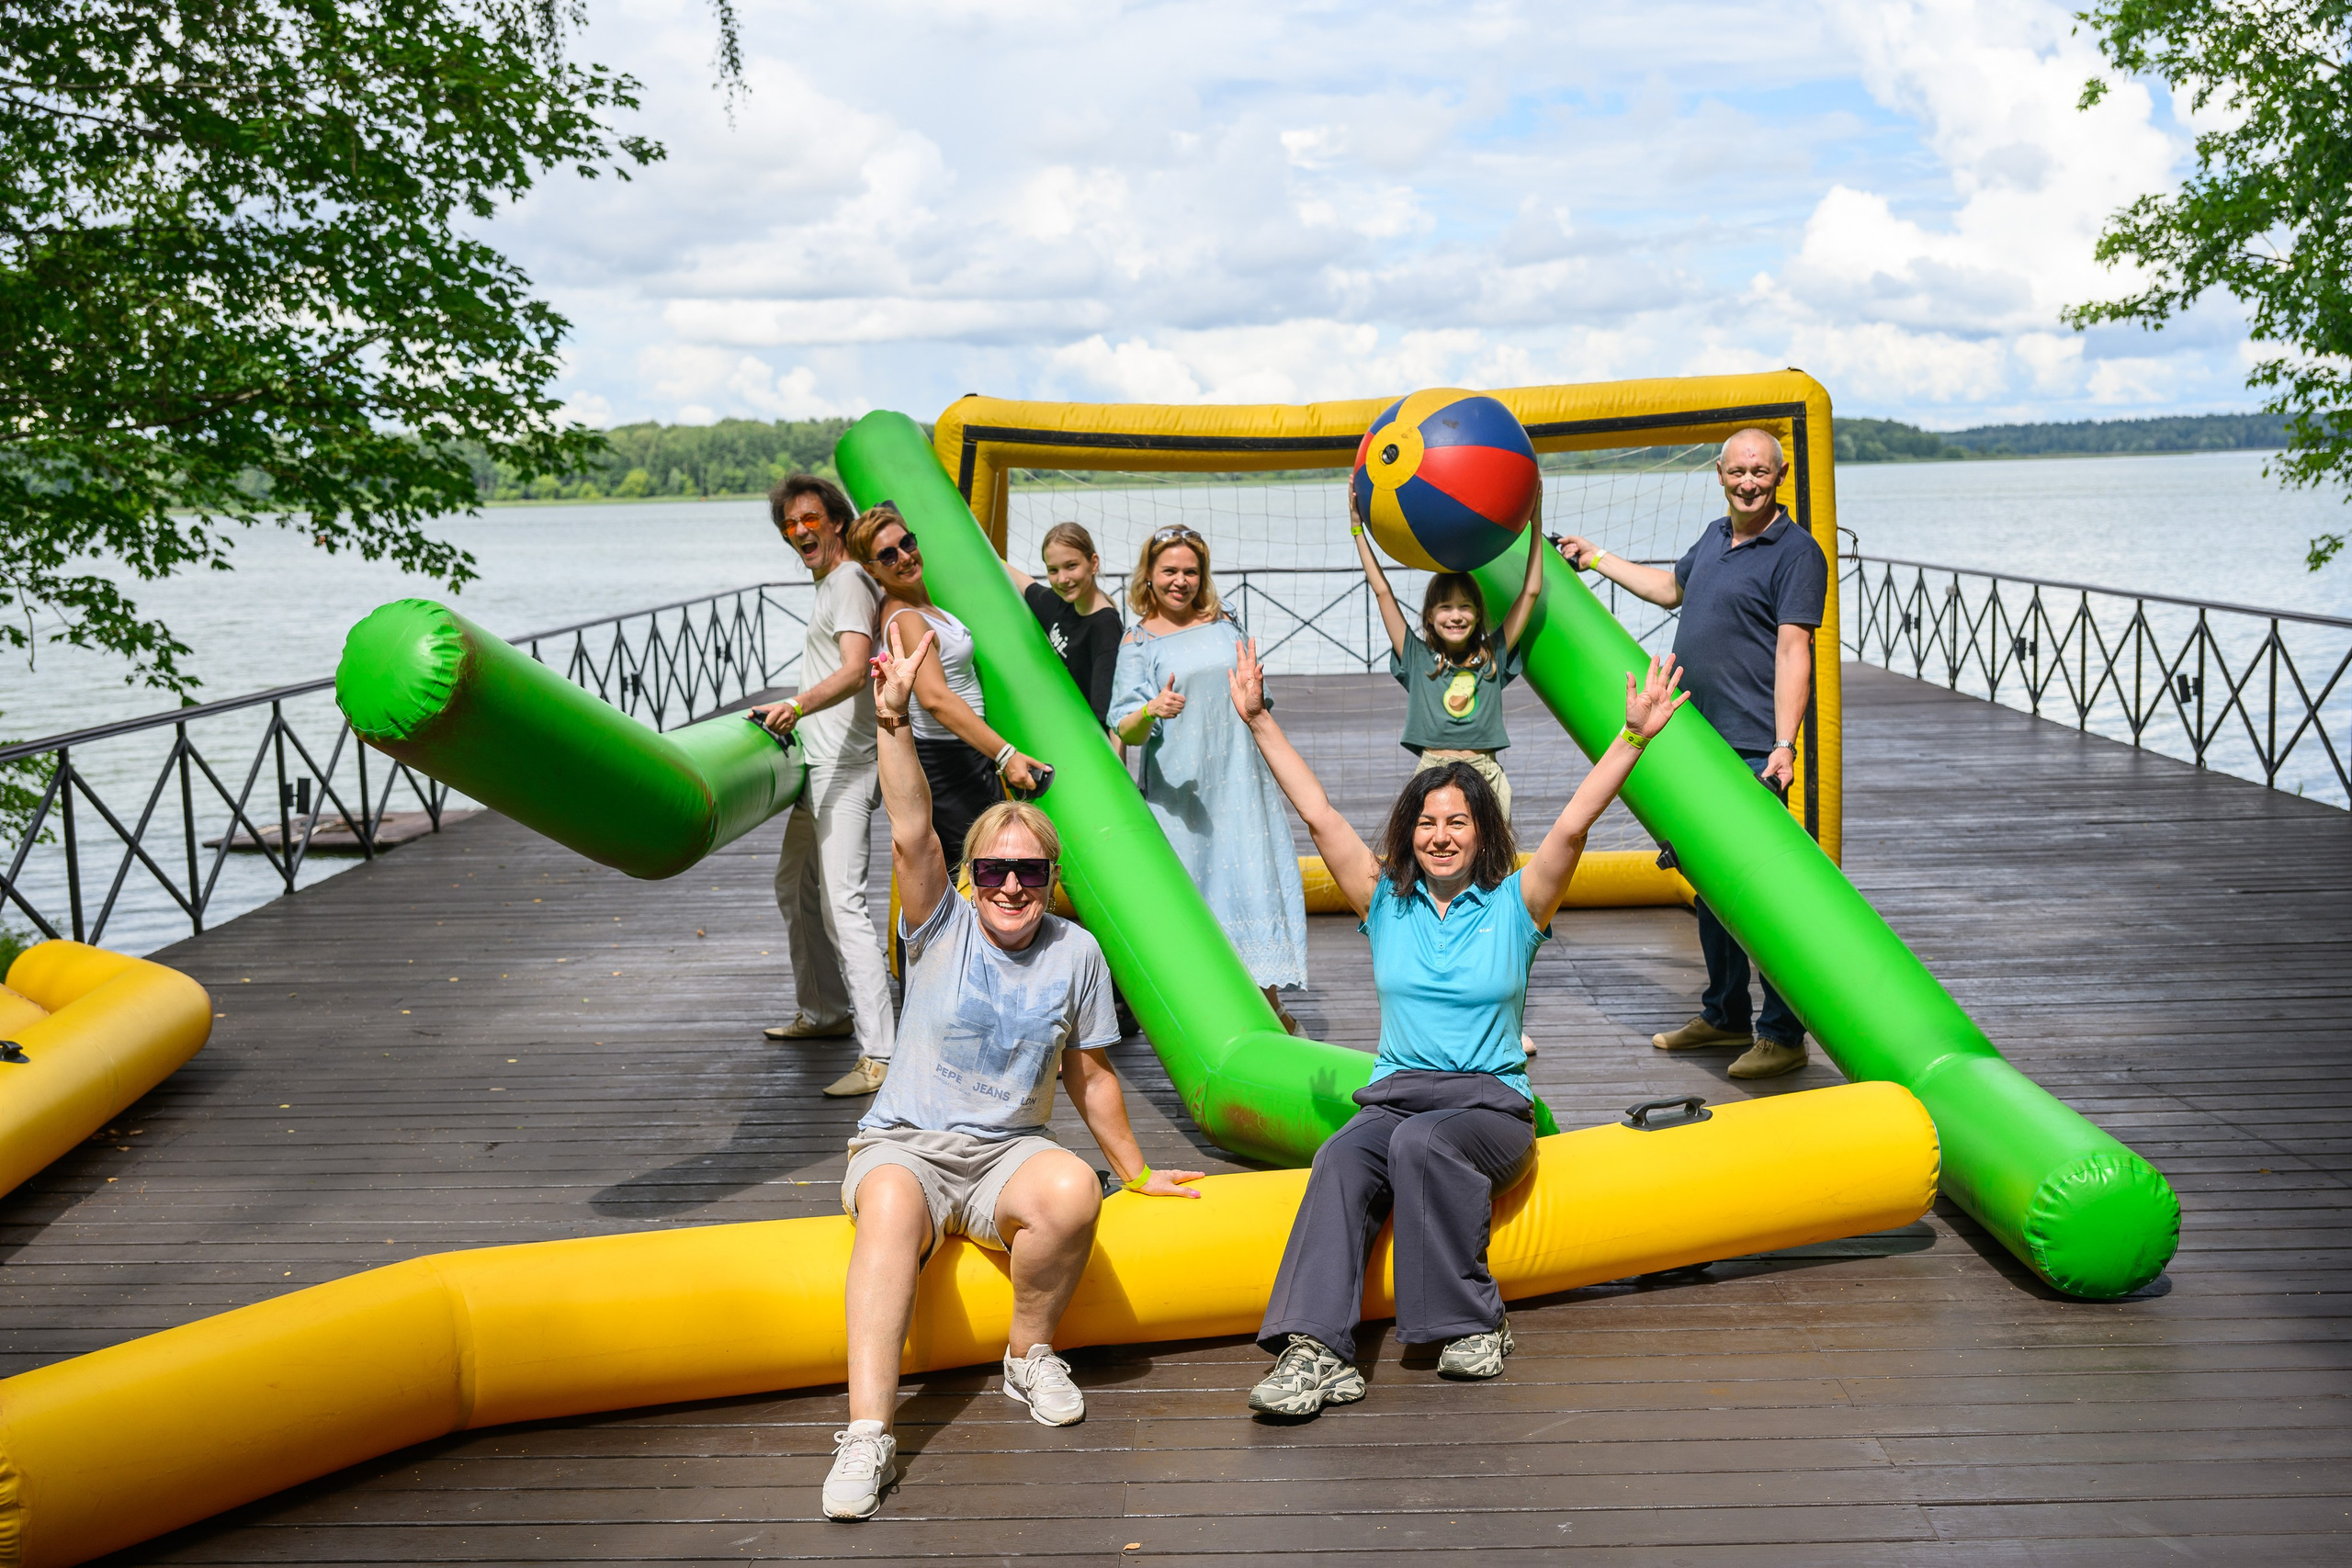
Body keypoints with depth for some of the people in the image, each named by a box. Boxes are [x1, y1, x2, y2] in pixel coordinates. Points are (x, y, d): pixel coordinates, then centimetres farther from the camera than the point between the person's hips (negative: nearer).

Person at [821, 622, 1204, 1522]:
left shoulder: (1075, 953, 4)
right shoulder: (942, 929, -1)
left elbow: (1088, 1076, 13)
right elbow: (910, 836, -18)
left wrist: (1136, 1171, 18)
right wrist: (894, 721, -30)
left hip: (1008, 1151, 2)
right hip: (904, 1143, -2)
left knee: (1072, 1193, -34)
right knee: (891, 1206, -38)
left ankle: (1031, 1356, -7)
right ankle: (868, 1434, -42)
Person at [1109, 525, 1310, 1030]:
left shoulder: (1224, 625, 11)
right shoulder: (1139, 641, 0)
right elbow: (1125, 730, -10)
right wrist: (1151, 710, -29)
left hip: (1240, 783, 3)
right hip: (1179, 790, -3)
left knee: (1256, 877, -2)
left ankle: (1271, 1006, 8)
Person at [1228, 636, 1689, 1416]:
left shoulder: (1514, 906, 5)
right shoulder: (1385, 902, 11)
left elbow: (1571, 826, -7)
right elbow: (1319, 814, 7)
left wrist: (1633, 737, -18)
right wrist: (1259, 720, 4)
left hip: (1491, 1106, -2)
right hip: (1394, 1092, 2)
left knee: (1421, 1142, -35)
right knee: (1342, 1162, -31)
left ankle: (1472, 1322, -21)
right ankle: (1316, 1348, -43)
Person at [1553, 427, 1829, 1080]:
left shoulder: (1796, 551, -8)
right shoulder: (1715, 536, 16)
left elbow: (1793, 652, -15)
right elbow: (1673, 587, 36)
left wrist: (1784, 744, -22)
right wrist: (1597, 559, 40)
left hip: (1755, 750, -8)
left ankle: (1783, 1035, 1)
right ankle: (1725, 1015, 27)